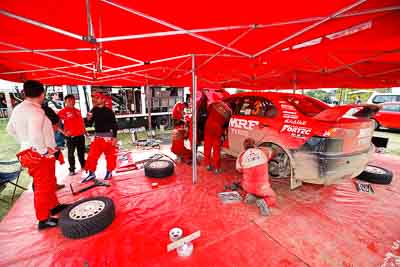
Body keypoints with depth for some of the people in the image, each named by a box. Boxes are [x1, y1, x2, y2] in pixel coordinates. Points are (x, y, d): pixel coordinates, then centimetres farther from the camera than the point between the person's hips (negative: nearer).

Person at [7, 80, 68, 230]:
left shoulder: (17, 109, 8)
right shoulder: (35, 111, -22)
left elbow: (10, 129, 19)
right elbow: (35, 135, -33)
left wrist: (25, 143, 21)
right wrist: (44, 150, -20)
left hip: (28, 152, 9)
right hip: (39, 155, -9)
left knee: (49, 183, 22)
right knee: (43, 187, 4)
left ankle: (54, 206, 39)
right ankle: (43, 219, 17)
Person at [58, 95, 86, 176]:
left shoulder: (77, 111, 12)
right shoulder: (63, 111, -6)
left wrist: (85, 130, 15)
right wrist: (64, 132, -14)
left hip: (81, 135, 5)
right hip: (71, 136, -5)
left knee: (81, 152, 16)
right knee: (71, 153, 4)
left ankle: (83, 166, 31)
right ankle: (72, 170, 14)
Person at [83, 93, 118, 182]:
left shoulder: (108, 111, -9)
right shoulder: (93, 111, 6)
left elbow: (114, 125, -9)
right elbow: (90, 124, 13)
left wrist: (114, 137, -14)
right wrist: (88, 119, -10)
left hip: (108, 136, -5)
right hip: (97, 136, 5)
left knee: (110, 155, 6)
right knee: (92, 155, 6)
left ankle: (109, 172, 23)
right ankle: (91, 173, 20)